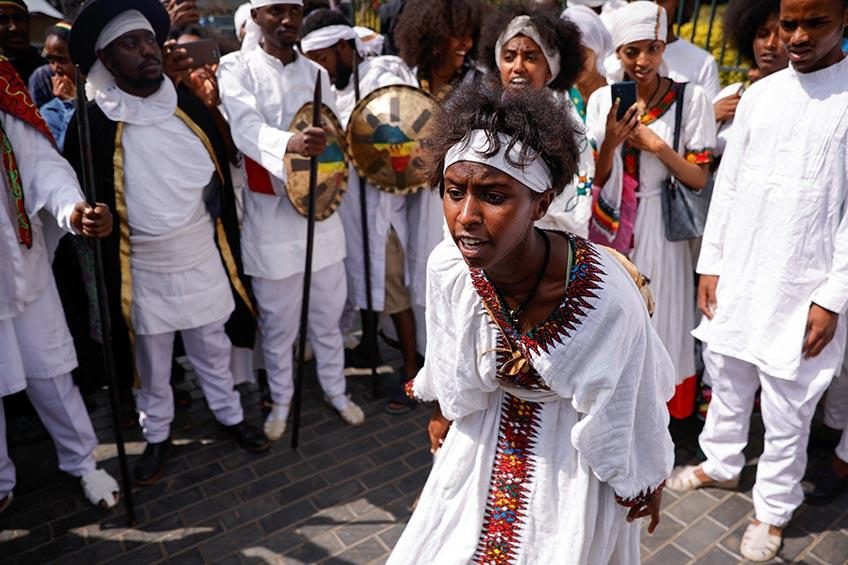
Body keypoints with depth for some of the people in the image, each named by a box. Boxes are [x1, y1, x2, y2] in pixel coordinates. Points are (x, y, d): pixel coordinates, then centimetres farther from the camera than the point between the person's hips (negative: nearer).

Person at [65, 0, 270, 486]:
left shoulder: (190, 107, -1)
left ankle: (231, 415, 38)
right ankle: (157, 435, 36)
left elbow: (220, 171, 7)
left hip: (202, 258, 2)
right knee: (152, 362, 15)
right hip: (142, 269, -2)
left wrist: (224, 233, 6)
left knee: (214, 348, 18)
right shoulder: (94, 123, -12)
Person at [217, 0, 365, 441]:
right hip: (269, 212, -3)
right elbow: (246, 128, -22)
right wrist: (290, 144, -41)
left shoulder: (316, 73, 11)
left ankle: (336, 390, 32)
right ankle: (281, 400, 28)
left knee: (328, 310, 14)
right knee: (277, 319, 8)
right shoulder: (236, 68, -4)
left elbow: (335, 135, 10)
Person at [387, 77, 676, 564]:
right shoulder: (447, 267, -24)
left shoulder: (604, 295, -37)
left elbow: (628, 404, -17)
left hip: (575, 449, -3)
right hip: (487, 435, 4)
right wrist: (446, 411, 15)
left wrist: (643, 480, -1)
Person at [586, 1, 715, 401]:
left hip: (658, 228, -2)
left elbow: (698, 179, -5)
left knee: (656, 321, 6)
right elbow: (596, 180, 3)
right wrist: (610, 143, -16)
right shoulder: (602, 99, 2)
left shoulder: (691, 98, -6)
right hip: (609, 227, 3)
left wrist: (658, 146, -19)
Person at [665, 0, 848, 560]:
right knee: (726, 382, 20)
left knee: (788, 409, 8)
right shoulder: (760, 94, 6)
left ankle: (774, 508, 29)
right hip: (736, 278, 5)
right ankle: (722, 463, 43)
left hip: (802, 291, -4)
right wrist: (711, 263, 7)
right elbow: (728, 184, 8)